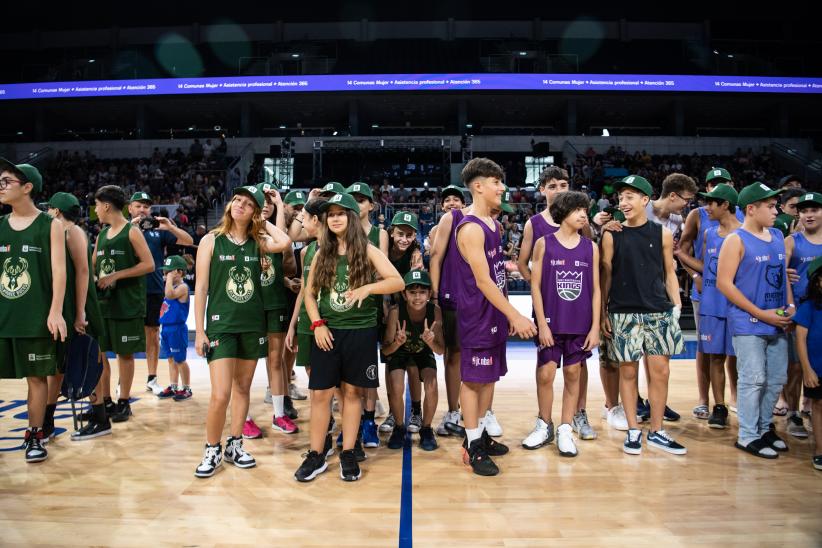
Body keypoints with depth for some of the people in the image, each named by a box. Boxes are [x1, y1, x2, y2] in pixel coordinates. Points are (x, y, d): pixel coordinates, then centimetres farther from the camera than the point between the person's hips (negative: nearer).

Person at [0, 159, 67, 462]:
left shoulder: (51, 225, -2)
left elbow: (59, 270, -8)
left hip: (36, 318, -4)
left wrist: (55, 312, -16)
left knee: (37, 377, 5)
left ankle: (34, 437, 19)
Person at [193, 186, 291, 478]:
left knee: (243, 389, 12)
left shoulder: (258, 242, 4)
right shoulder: (211, 240, -1)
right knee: (220, 395, -8)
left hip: (253, 326, 3)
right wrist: (200, 331, -6)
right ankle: (212, 451, 13)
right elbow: (201, 288, -2)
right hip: (221, 325, -3)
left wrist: (263, 222, -3)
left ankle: (234, 445, 27)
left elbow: (285, 242, -18)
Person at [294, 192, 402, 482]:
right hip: (327, 331, 2)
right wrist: (317, 323, -5)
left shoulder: (367, 251, -1)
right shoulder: (322, 253, 7)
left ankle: (348, 454, 16)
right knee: (320, 393, 2)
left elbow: (398, 281, -8)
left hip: (360, 331, -2)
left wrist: (367, 287, -24)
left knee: (352, 391, 6)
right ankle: (316, 455, 14)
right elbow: (309, 293, 9)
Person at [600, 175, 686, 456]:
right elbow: (606, 276, 4)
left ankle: (656, 431, 18)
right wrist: (603, 312, 1)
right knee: (628, 371, 5)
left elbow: (669, 273, 10)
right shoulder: (612, 236, 1)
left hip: (659, 312, 1)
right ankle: (633, 430, 17)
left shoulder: (662, 234, 5)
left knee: (660, 372, 4)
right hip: (623, 313, -1)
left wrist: (677, 307, 3)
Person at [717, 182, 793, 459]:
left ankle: (763, 428, 29)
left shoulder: (778, 236, 12)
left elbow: (784, 275, 21)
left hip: (777, 323, 7)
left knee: (777, 379, 13)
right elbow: (724, 283, -14)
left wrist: (790, 306, 4)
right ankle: (747, 436, 10)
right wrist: (761, 313, -15)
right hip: (748, 324, -7)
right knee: (753, 380, -3)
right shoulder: (736, 240, -9)